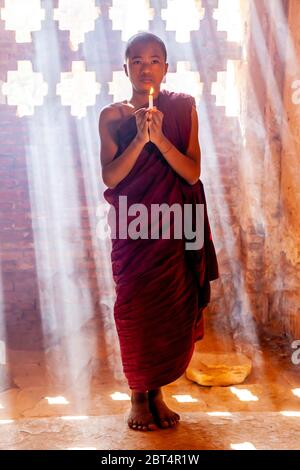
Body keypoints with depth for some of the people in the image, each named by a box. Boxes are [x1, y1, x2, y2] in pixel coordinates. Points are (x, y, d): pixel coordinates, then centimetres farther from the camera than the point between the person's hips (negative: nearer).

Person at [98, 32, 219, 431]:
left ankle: (157, 391, 25)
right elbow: (109, 177, -9)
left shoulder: (183, 109, 1)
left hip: (174, 229, 1)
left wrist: (159, 137, -20)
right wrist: (140, 137, -21)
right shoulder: (112, 116, 1)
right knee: (135, 310, 3)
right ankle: (138, 397, 20)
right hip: (132, 230, 0)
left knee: (172, 312, 5)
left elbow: (193, 173, -7)